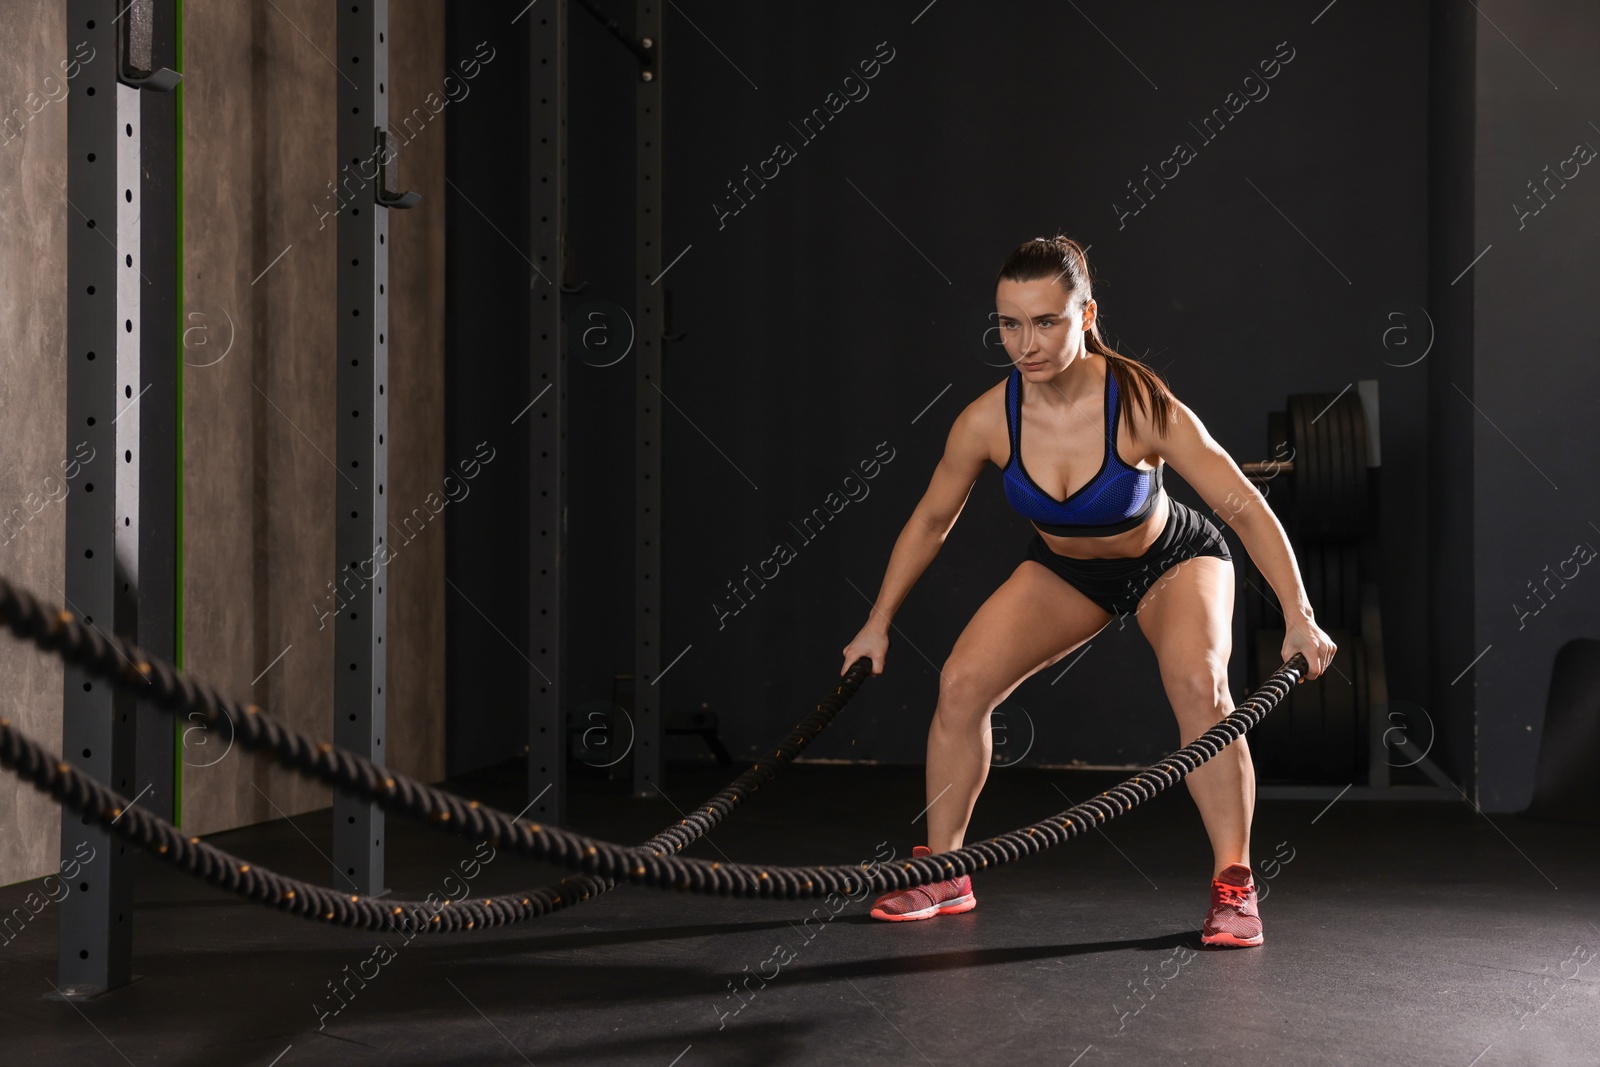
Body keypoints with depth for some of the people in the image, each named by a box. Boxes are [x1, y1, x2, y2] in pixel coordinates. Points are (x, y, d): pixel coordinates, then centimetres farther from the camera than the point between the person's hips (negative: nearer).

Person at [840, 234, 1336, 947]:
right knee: (962, 681, -11)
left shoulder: (1143, 407, -33)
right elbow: (930, 521, -5)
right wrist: (878, 623, -1)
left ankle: (1233, 886, -16)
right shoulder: (987, 421, -23)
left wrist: (1299, 618, -36)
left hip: (1172, 560, -3)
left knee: (1198, 683, -30)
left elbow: (1244, 508, -28)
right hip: (1065, 568, 3)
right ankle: (943, 875, 6)